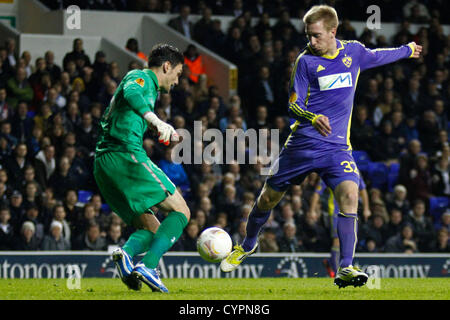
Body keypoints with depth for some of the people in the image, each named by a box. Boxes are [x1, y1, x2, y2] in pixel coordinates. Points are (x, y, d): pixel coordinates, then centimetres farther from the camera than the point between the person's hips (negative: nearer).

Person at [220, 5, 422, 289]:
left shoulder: (353, 52, 3)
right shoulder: (306, 60, -5)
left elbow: (378, 57, 26)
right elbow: (293, 105, -6)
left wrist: (407, 50, 42)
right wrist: (312, 118, -27)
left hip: (337, 145, 1)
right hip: (302, 143, -1)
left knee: (349, 194, -23)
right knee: (269, 197, 8)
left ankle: (345, 269, -21)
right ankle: (248, 245, 37)